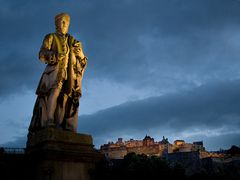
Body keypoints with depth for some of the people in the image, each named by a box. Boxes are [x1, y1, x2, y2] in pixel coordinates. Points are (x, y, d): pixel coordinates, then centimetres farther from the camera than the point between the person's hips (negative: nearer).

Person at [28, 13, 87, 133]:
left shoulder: (74, 42, 28)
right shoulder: (51, 37, 19)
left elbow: (84, 61, 22)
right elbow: (42, 54, 4)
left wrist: (80, 53, 0)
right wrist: (55, 55, -16)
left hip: (71, 72, 3)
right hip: (55, 69, -3)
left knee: (71, 97, -12)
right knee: (55, 90, -27)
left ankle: (69, 128, -18)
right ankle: (49, 121, -36)